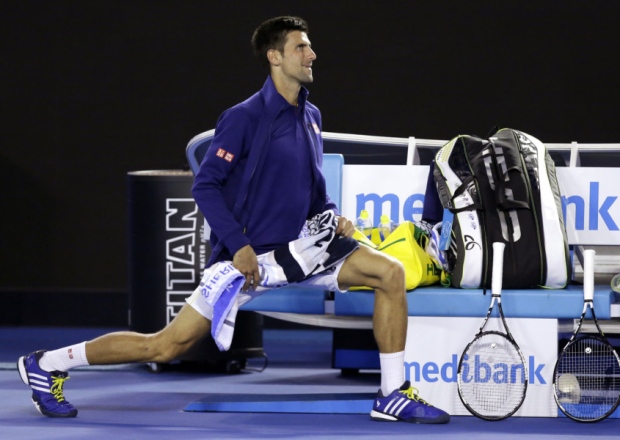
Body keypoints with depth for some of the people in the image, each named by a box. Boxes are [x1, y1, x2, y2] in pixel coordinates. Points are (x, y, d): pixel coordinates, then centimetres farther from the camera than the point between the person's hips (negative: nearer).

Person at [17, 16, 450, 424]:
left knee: (390, 272, -8)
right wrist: (239, 247, -21)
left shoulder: (311, 117, 9)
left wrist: (333, 218, 1)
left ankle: (394, 394, -3)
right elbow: (205, 185, -14)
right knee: (167, 346, -7)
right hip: (246, 254, -6)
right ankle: (48, 364, 9)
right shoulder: (244, 118, -13)